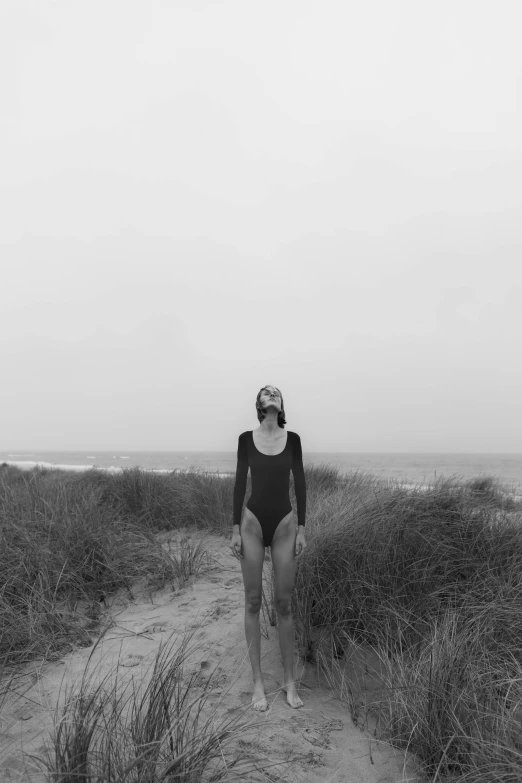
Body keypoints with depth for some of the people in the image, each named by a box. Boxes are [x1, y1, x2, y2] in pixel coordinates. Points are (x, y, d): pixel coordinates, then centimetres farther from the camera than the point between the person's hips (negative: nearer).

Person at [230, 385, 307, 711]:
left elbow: (300, 484, 3)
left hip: (285, 524, 0)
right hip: (253, 522, 0)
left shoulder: (292, 439, 1)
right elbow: (239, 484, 2)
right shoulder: (246, 438, 1)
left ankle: (290, 680, 20)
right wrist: (235, 529, -1)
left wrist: (302, 529, -1)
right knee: (253, 602, 5)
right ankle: (258, 681, 17)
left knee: (284, 603, 5)